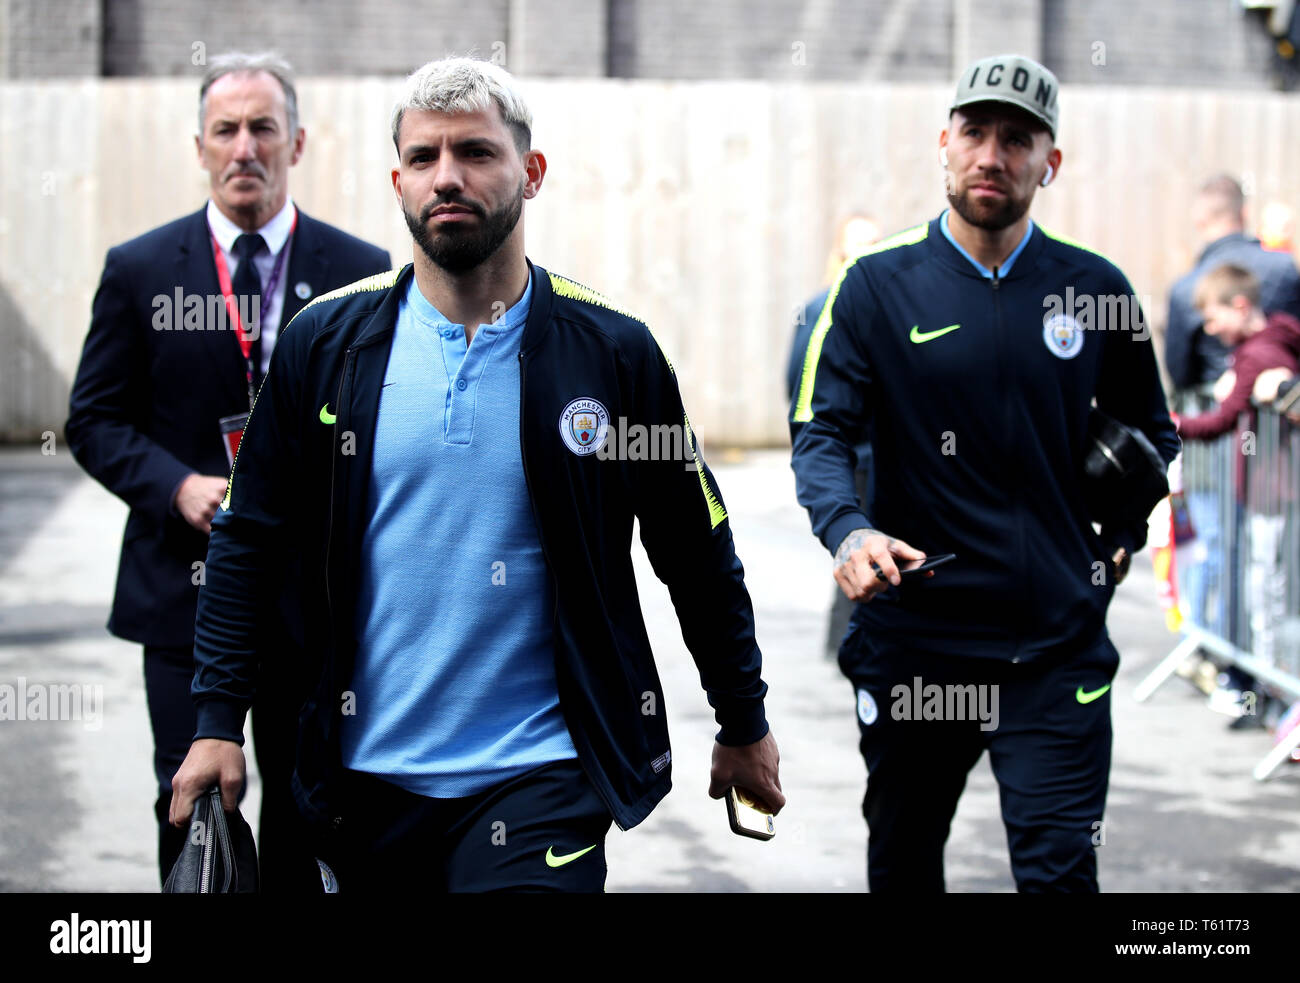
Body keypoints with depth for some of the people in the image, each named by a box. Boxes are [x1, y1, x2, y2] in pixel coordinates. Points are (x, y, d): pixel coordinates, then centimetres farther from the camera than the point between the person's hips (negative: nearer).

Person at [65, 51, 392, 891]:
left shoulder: (362, 275, 3)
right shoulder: (139, 271, 2)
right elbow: (94, 420, 3)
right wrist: (177, 487, -14)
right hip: (187, 584, -1)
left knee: (304, 810, 10)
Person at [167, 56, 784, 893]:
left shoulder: (612, 351, -3)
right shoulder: (328, 344, 1)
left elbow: (700, 557, 4)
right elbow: (251, 541, 5)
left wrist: (745, 727, 9)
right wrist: (218, 721, -1)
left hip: (538, 782, -2)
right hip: (364, 779, 2)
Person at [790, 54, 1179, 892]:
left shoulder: (1095, 289, 4)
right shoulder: (879, 286, 0)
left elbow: (1152, 436, 18)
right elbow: (822, 432, -6)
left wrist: (1122, 544, 6)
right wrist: (848, 532, -24)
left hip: (1058, 643, 0)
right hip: (911, 634, 0)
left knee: (1060, 872, -7)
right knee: (901, 866, 15)